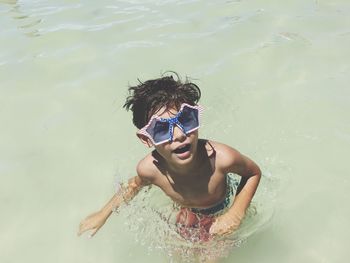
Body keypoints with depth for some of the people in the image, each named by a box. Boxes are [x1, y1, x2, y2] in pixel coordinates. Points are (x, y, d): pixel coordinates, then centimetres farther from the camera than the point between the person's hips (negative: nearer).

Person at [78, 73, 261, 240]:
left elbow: (254, 173, -20)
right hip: (186, 213, 2)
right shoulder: (149, 168, -35)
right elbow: (135, 184, -8)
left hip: (221, 214, -1)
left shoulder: (221, 158, -44)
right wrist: (102, 215, -2)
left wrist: (237, 214, -29)